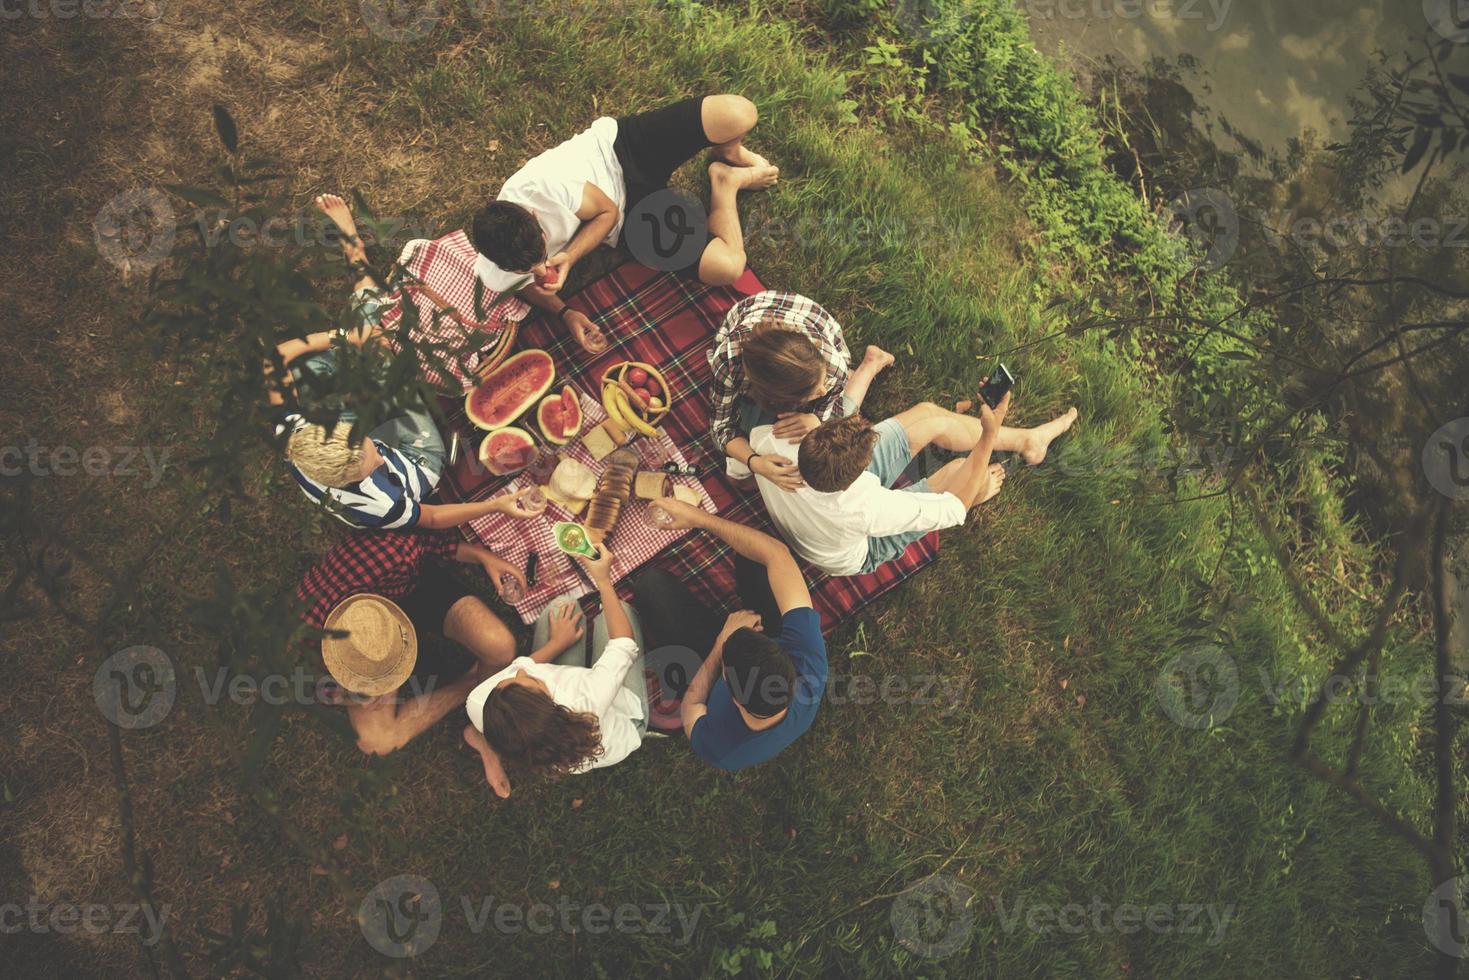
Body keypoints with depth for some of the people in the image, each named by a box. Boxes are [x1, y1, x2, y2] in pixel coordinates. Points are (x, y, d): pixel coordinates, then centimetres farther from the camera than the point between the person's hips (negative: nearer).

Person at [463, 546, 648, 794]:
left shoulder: (478, 707, -39)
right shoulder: (588, 705, -49)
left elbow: (517, 668, -13)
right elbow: (625, 645, -30)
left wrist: (556, 643, 1)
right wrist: (604, 580, -22)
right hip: (625, 716, -3)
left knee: (560, 608, 1)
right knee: (616, 611, 3)